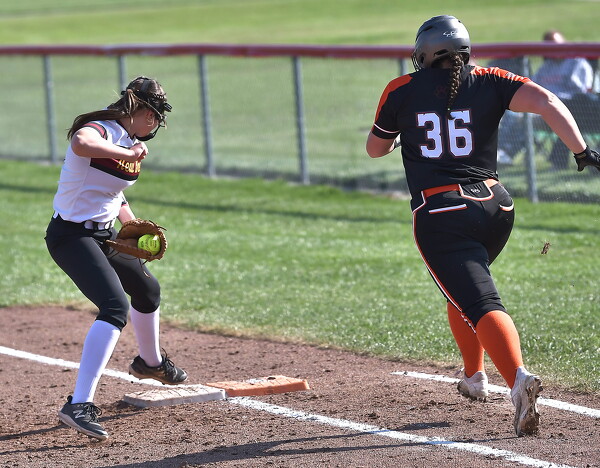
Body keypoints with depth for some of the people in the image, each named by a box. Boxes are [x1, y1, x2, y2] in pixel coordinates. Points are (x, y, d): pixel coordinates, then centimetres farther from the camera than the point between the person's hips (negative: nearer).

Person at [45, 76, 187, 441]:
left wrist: (134, 227, 11)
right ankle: (80, 405, -34)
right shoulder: (99, 131, -20)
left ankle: (151, 362, 59)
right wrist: (128, 153, -37)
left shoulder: (130, 144, 9)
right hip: (72, 236, -10)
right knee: (116, 307, -27)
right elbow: (80, 143, -47)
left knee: (147, 290, 28)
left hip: (105, 234, 10)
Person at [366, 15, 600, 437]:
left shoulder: (402, 91, 7)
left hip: (439, 215, -4)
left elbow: (375, 149, 21)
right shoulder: (489, 83, 8)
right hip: (496, 207, 4)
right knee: (466, 285, 31)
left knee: (481, 303, -14)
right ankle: (474, 378, 34)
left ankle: (518, 377, -38)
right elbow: (546, 101, -8)